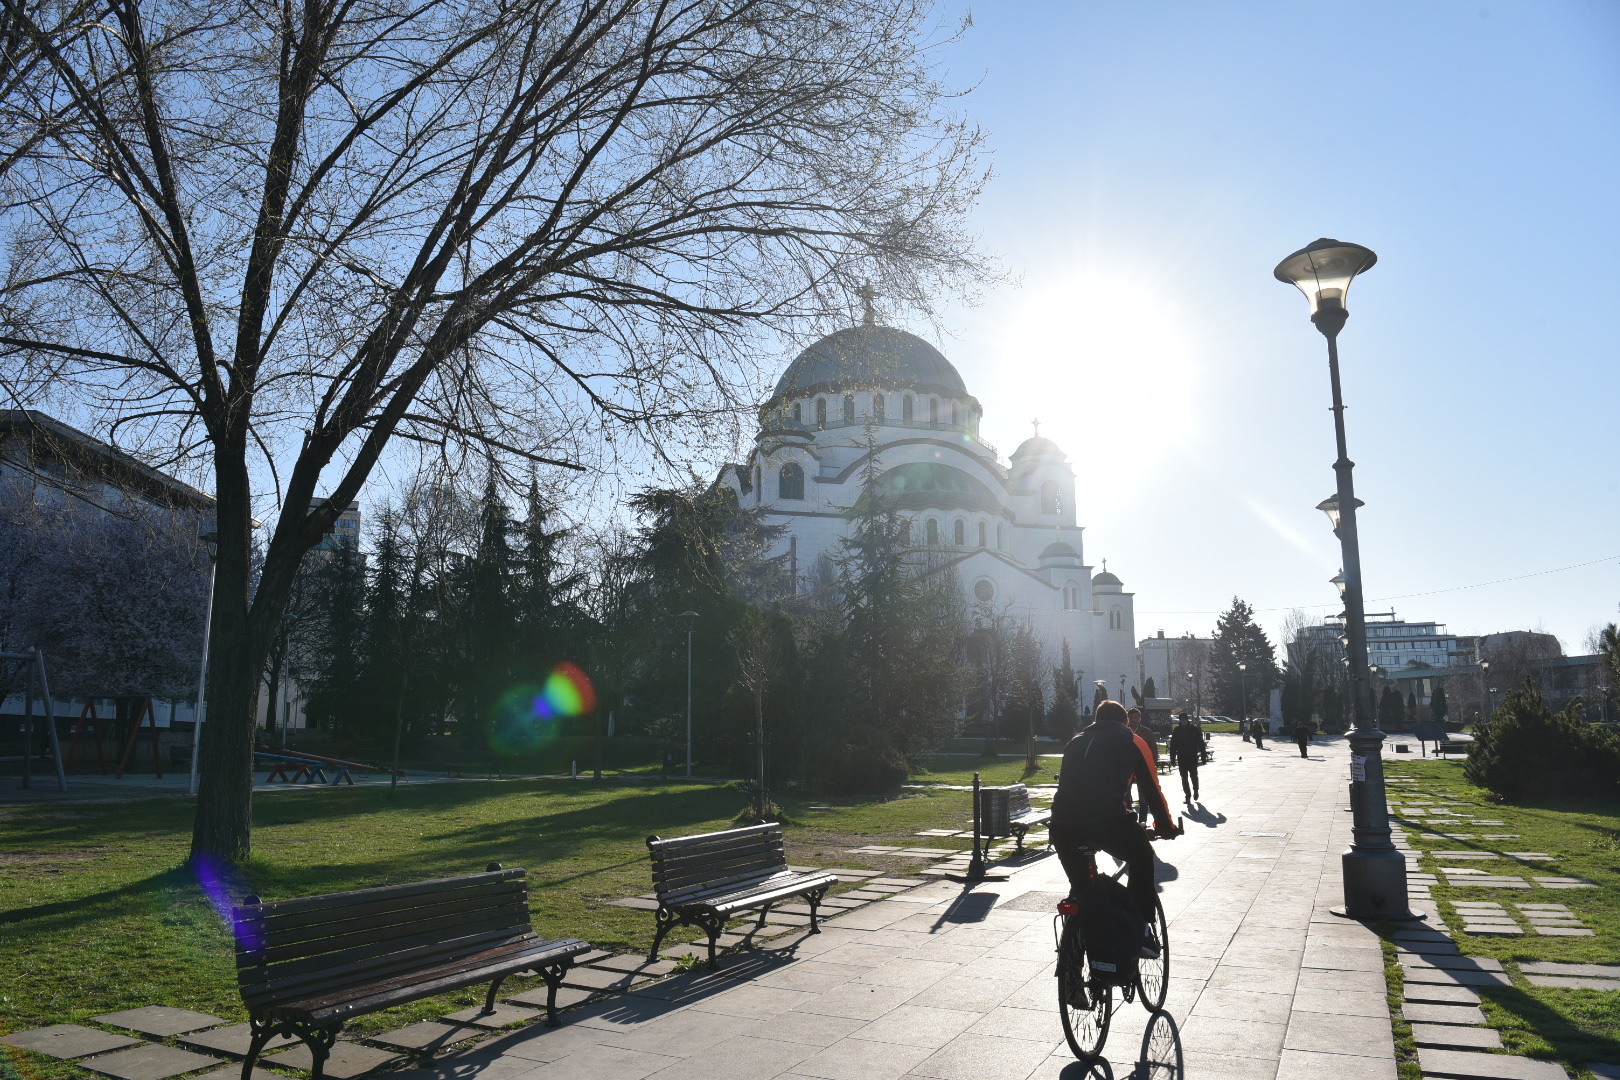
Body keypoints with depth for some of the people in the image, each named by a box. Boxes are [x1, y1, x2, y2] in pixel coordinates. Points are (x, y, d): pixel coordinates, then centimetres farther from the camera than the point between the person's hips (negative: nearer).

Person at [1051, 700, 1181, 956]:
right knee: (1142, 859, 26)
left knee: (1079, 884, 27)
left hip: (1062, 825, 4)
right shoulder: (1131, 741, 21)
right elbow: (1152, 789, 23)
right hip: (1108, 820, -3)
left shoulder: (1076, 741, 31)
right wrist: (1167, 827, 36)